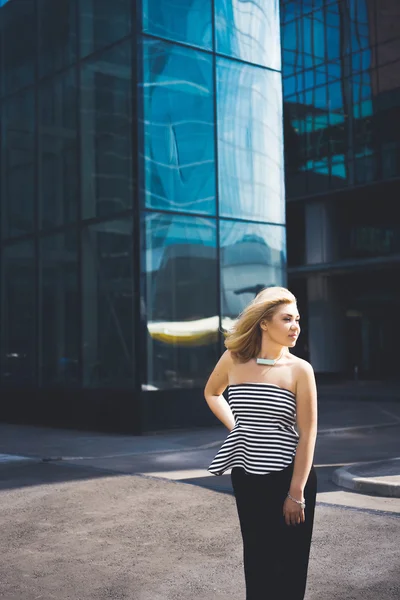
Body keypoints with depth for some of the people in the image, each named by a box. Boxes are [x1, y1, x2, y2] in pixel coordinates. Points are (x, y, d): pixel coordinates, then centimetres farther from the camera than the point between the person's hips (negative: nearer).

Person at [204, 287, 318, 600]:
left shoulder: (300, 370, -9)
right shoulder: (234, 359, -2)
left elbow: (307, 433, -10)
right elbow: (212, 393, 20)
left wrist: (297, 493, -13)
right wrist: (235, 428, 7)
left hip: (289, 475, -3)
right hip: (246, 476, 3)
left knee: (290, 561, 6)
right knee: (256, 559, 14)